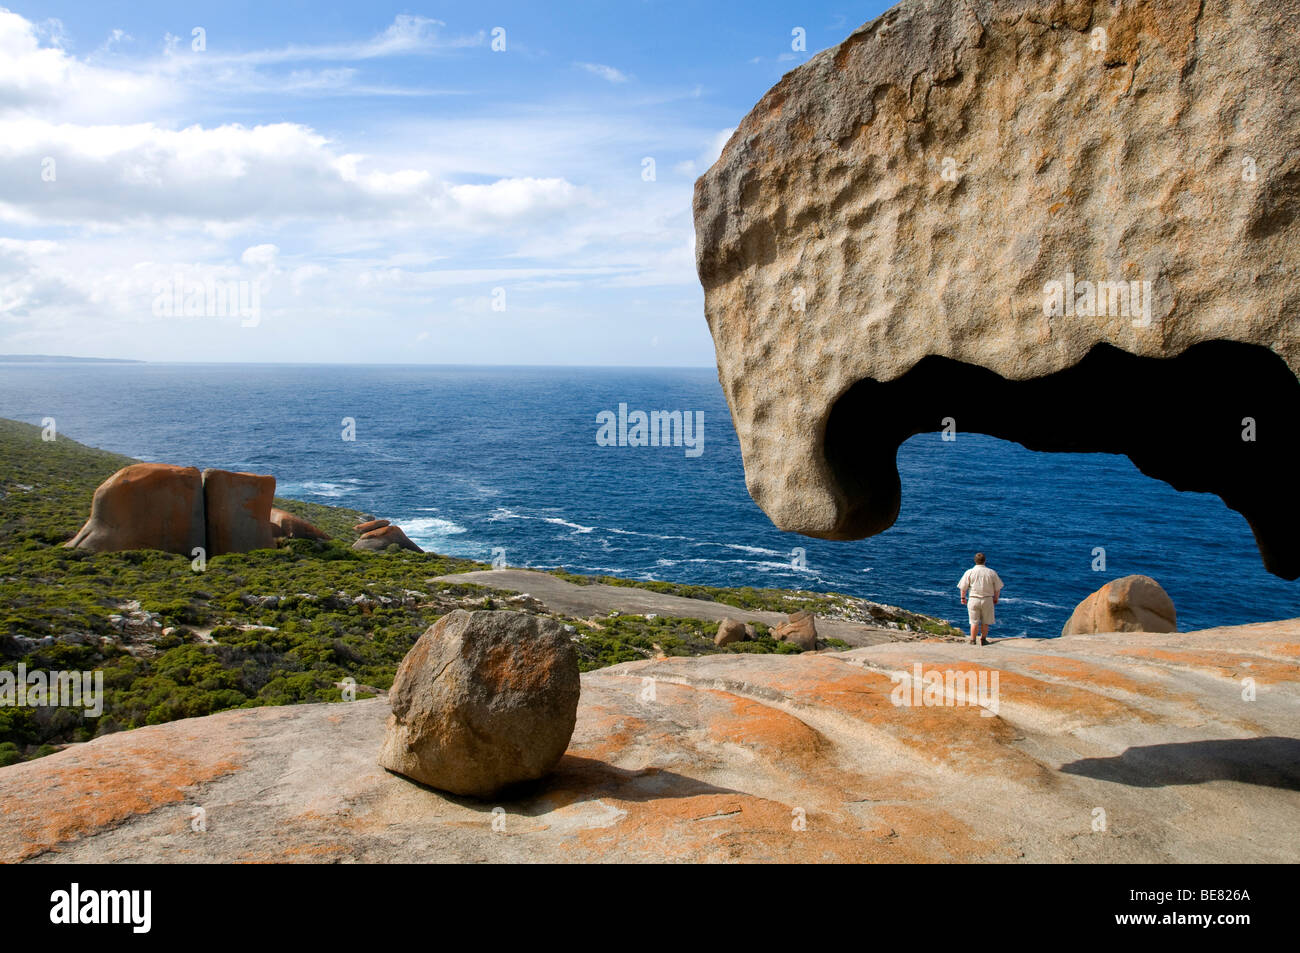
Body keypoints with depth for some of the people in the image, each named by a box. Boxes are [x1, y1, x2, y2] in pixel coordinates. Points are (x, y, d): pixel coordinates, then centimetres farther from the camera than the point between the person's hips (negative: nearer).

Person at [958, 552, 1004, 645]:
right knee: (985, 622, 13)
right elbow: (997, 589, 4)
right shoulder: (991, 573, -2)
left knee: (974, 622, 7)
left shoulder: (969, 572, -5)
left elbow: (963, 588, -2)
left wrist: (963, 598, 14)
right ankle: (983, 640, 21)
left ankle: (973, 640, 12)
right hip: (987, 600, 1)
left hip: (974, 599, 0)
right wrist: (995, 599, 18)